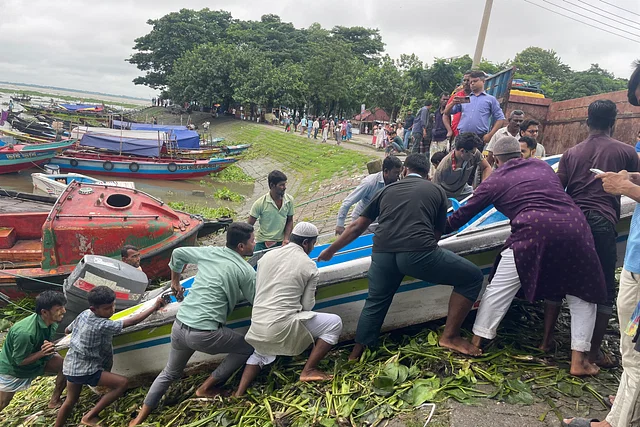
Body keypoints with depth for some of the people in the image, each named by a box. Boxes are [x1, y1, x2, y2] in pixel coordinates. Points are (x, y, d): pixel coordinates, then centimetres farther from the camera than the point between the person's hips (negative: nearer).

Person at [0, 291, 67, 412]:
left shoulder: (52, 322, -20)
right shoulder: (24, 333, -41)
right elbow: (20, 360, -27)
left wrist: (49, 346, -20)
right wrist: (41, 353, -39)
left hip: (38, 357, 6)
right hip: (12, 367, -6)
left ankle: (54, 401, 12)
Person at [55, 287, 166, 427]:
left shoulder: (84, 314, 0)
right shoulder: (103, 325, -24)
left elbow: (67, 330, 17)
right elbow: (132, 321, -26)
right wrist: (155, 307, -22)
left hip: (71, 367, 9)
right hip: (85, 370, -9)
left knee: (70, 401, 26)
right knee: (123, 383, -14)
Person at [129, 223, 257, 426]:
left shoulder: (209, 252, 9)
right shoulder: (246, 271, -7)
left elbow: (178, 253, 22)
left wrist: (175, 282, 34)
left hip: (179, 325, 7)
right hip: (205, 334, -7)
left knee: (170, 373, 29)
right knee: (247, 348, 16)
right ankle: (206, 388, 23)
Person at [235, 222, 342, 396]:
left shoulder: (267, 256, 9)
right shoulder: (309, 266, -3)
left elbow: (258, 289, 14)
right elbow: (307, 306, 0)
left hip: (257, 324, 6)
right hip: (282, 326, -6)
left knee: (260, 353, 38)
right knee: (335, 323, 7)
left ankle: (239, 394, 23)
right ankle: (308, 371, 10)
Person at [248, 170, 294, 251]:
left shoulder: (289, 200, -4)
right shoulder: (260, 203, -14)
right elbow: (249, 225, -7)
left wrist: (286, 238, -3)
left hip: (281, 242, 3)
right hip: (262, 243, -3)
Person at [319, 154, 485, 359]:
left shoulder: (387, 190, 25)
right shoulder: (436, 191, 20)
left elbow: (357, 227, 27)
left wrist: (330, 251, 38)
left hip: (382, 253, 4)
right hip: (418, 252, -3)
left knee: (375, 304, 27)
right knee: (473, 277, 16)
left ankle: (355, 357, 36)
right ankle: (450, 336, 16)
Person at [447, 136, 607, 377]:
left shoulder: (496, 180, 14)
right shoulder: (543, 166, 24)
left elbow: (465, 213, 18)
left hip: (535, 230, -3)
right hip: (574, 225, 4)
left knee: (499, 288, 10)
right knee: (582, 294, 18)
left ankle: (476, 342, 18)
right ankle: (578, 359, 17)